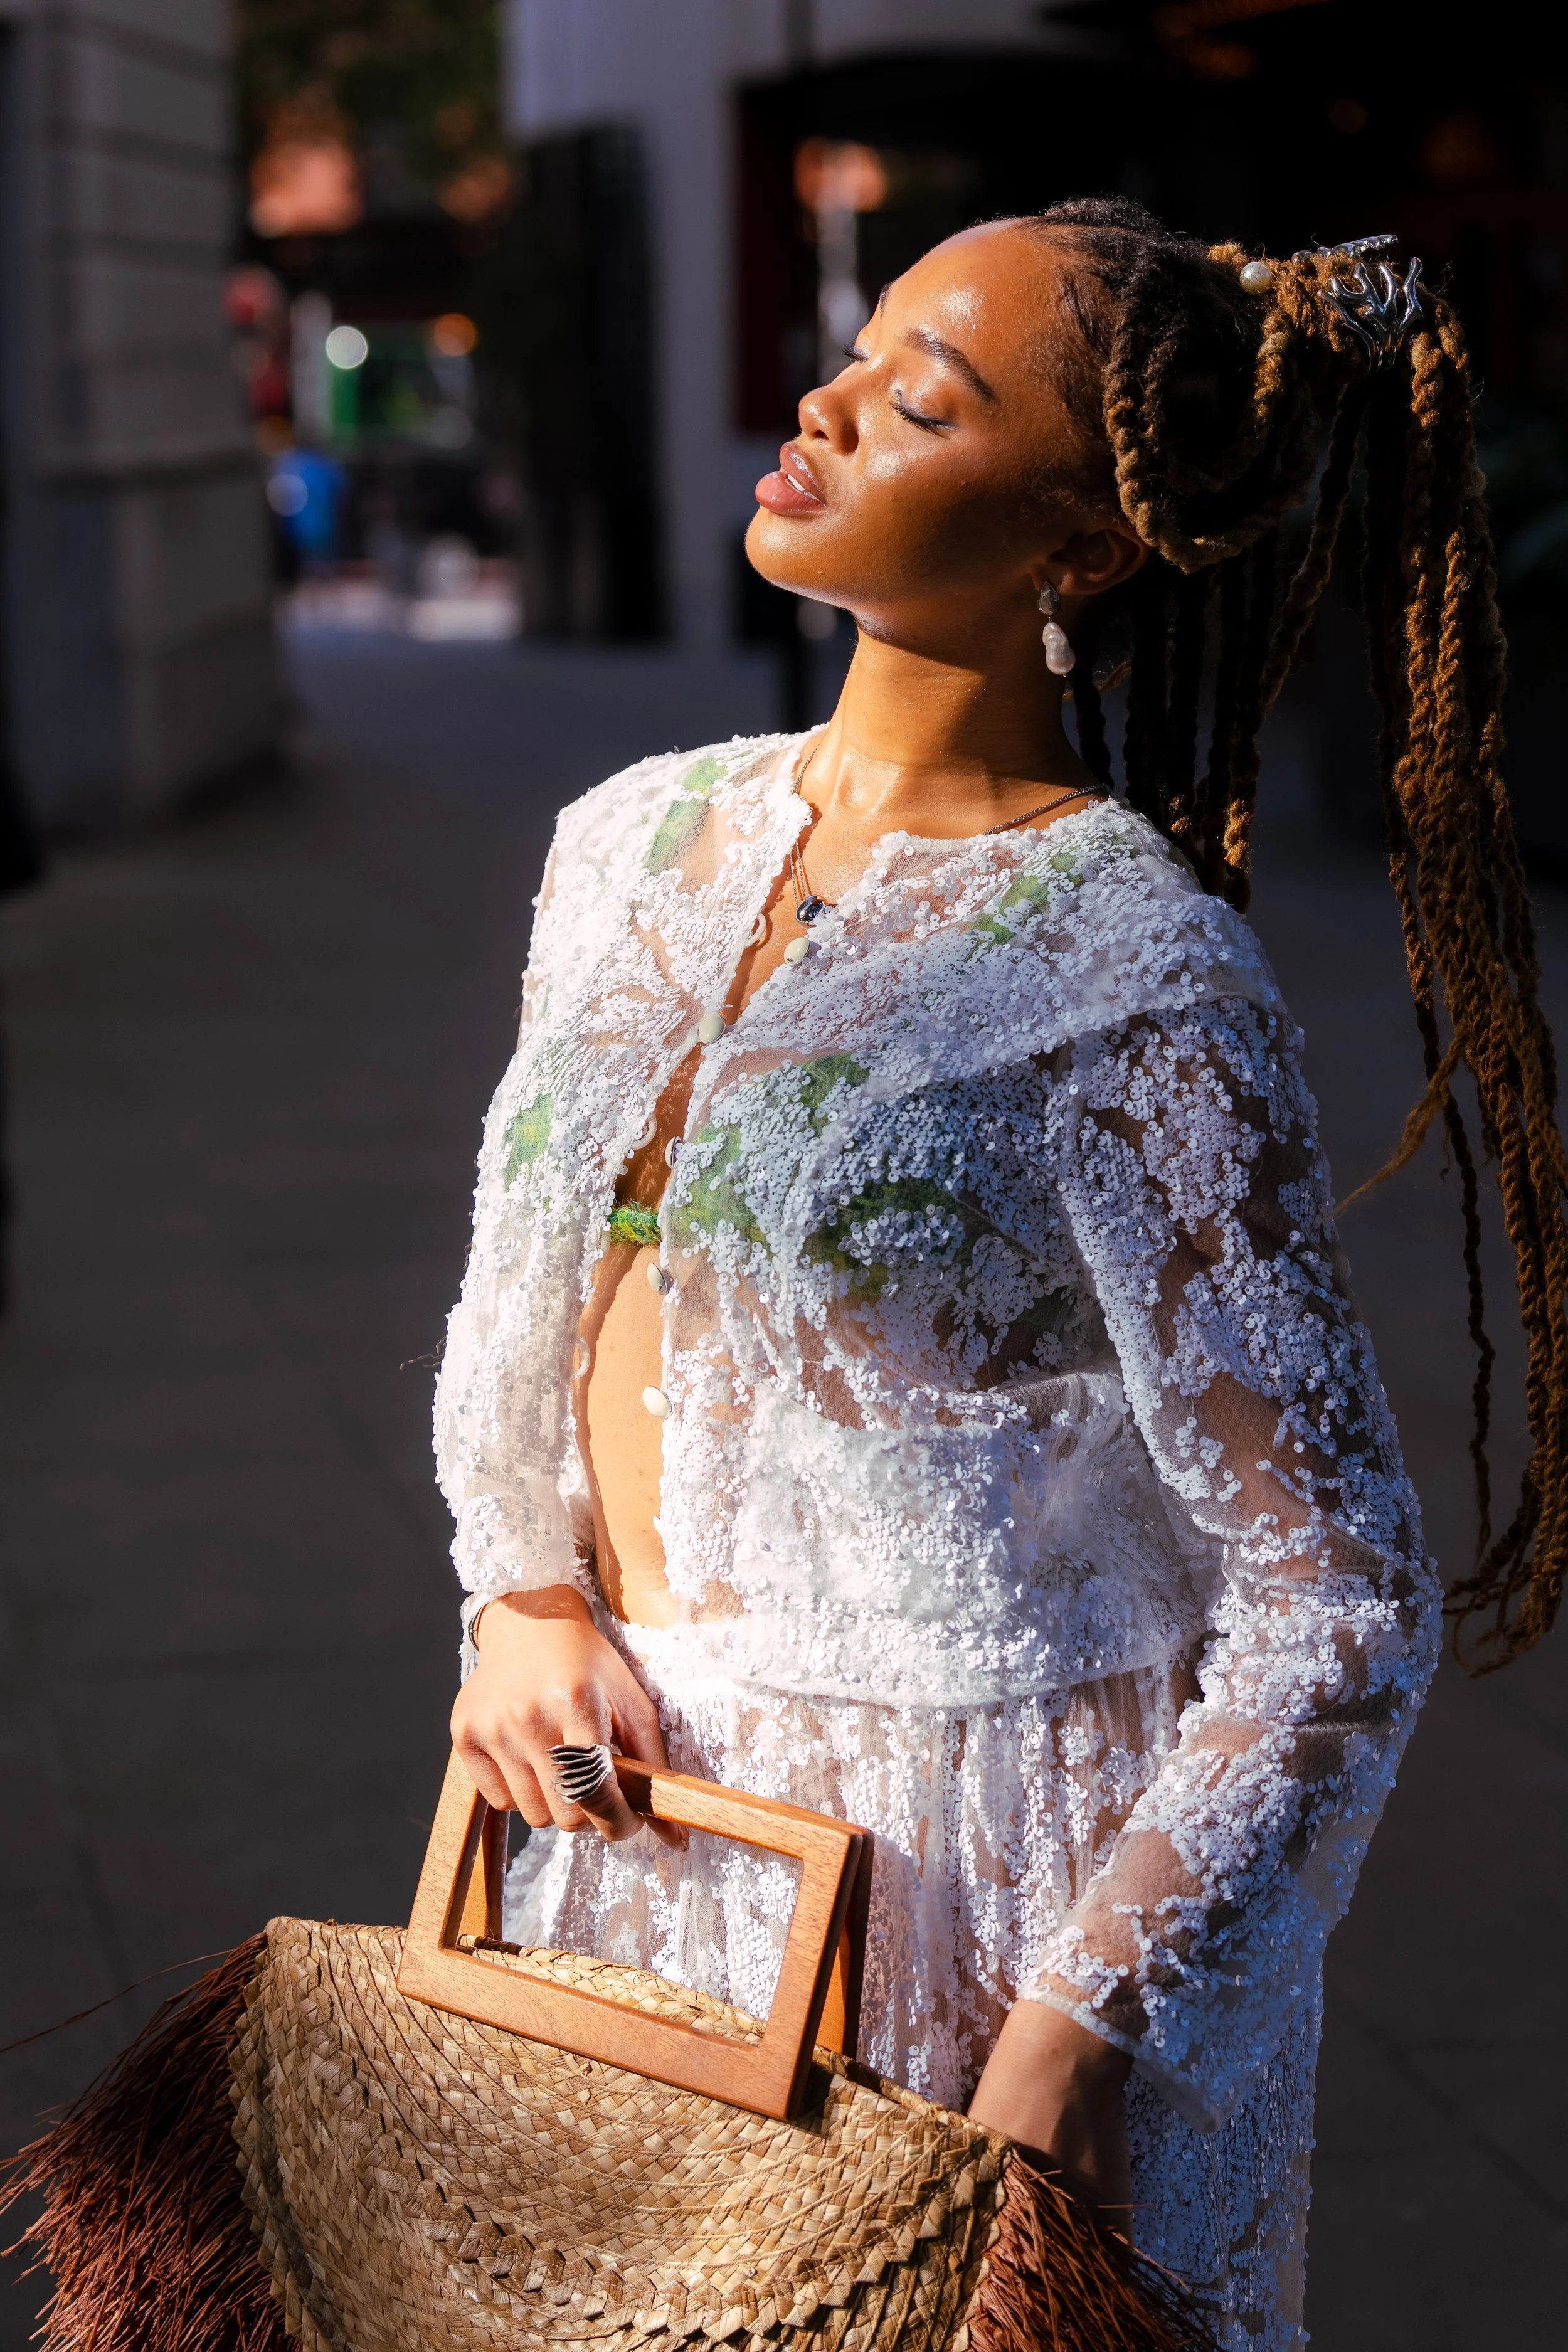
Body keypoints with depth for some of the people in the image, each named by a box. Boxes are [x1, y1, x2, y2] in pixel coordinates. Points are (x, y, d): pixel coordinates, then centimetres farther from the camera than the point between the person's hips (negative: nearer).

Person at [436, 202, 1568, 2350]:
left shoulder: (1134, 978, -16)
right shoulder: (639, 842, 4)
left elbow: (1338, 1617, -14)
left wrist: (1071, 2042, -18)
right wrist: (524, 1595, -2)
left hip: (994, 1885, -6)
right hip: (644, 1833, 6)